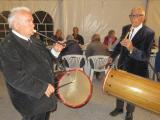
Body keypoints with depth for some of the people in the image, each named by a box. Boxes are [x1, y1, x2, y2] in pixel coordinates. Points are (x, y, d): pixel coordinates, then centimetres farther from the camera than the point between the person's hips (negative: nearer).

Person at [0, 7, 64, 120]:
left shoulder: (33, 41, 5)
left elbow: (44, 59, 15)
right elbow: (15, 77, -26)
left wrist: (54, 51, -5)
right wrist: (42, 87, -25)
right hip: (32, 101, -8)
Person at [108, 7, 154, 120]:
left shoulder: (149, 33, -19)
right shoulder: (125, 28, -2)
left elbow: (146, 56, -25)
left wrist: (132, 48, -41)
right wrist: (112, 56, 13)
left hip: (136, 69, -4)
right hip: (122, 65, 5)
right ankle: (119, 108, 44)